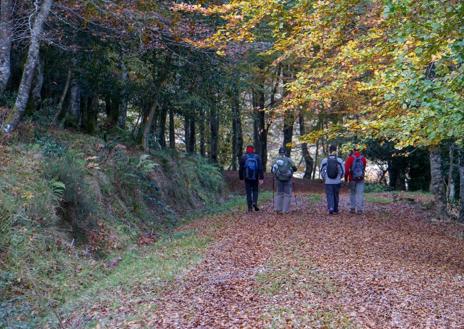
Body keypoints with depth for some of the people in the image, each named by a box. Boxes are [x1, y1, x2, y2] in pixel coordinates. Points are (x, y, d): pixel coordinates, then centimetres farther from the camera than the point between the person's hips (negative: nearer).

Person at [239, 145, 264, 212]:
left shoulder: (243, 157, 1)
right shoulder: (257, 157, 1)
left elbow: (241, 169, 5)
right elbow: (260, 168, -7)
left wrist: (241, 178, 15)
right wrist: (261, 178, -9)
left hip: (247, 178, 0)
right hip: (255, 178, 0)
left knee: (248, 192, 5)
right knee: (255, 191, 16)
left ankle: (250, 207, 2)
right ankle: (255, 202, -6)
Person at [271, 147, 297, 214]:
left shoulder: (276, 160, -1)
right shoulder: (288, 160, -7)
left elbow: (272, 170, -1)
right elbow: (294, 168, -6)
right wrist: (291, 170, 16)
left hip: (279, 179, 3)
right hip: (287, 179, -3)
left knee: (279, 194, 16)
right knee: (287, 194, 5)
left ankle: (277, 208, 6)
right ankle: (285, 210, 1)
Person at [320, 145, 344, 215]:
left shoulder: (324, 161, -5)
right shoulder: (339, 160, -5)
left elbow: (322, 172, 3)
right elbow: (343, 171, 0)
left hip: (328, 182, -1)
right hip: (337, 182, 1)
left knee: (329, 196, 2)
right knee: (336, 196, 16)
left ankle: (331, 208, -17)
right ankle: (335, 209, 27)